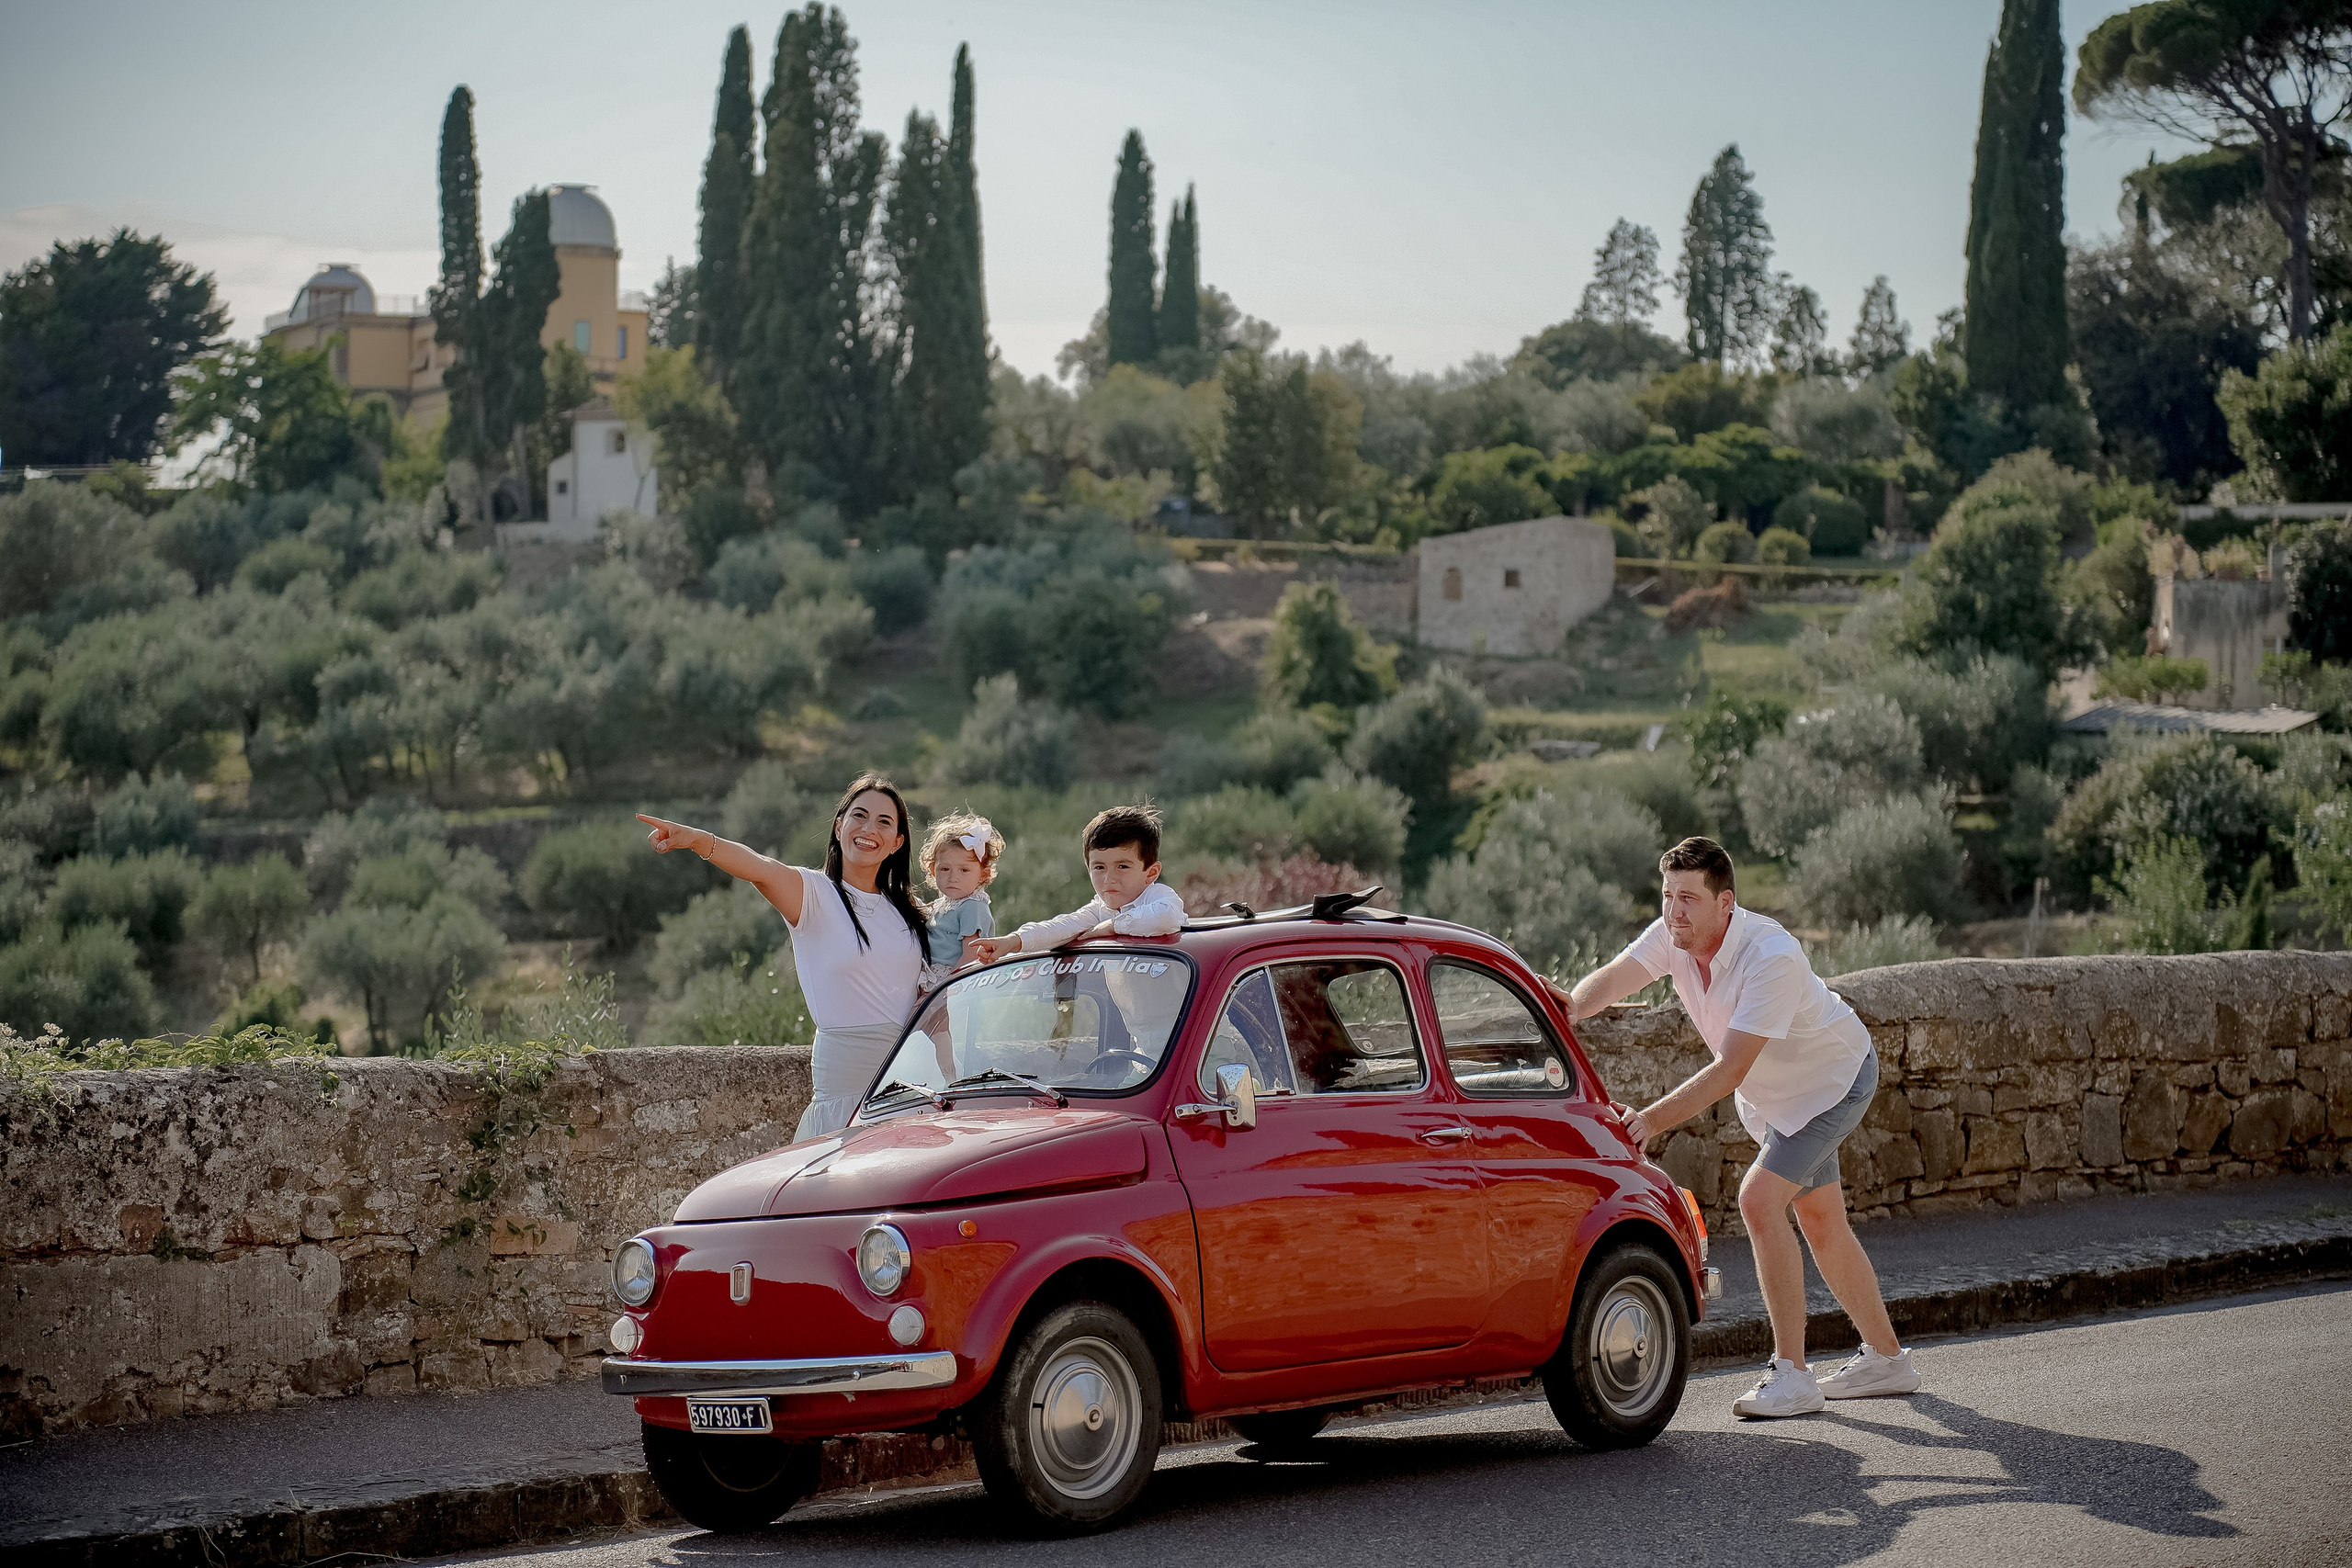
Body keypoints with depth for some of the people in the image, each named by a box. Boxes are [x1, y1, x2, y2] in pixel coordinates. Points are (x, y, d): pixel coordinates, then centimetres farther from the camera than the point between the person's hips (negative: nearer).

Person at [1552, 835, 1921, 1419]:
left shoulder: (1772, 958, -38)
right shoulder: (1673, 935, -17)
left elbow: (1729, 1070, -41)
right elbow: (1614, 977, -32)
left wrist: (1652, 1119, -48)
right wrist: (1574, 1004, -55)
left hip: (1833, 1080, -8)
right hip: (1770, 1093, 8)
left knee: (1759, 1199, -22)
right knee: (1820, 1219, 17)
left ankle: (1791, 1374, -18)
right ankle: (1886, 1359, 34)